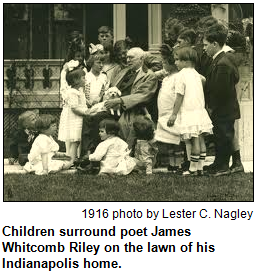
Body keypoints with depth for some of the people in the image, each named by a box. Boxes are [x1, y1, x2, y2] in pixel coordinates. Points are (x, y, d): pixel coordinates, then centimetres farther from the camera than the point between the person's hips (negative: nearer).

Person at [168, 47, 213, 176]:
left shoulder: (181, 75, -10)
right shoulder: (195, 73, 12)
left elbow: (179, 97, -13)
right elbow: (204, 80, 32)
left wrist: (174, 114, -8)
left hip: (189, 113, -8)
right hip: (200, 111, 8)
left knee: (195, 141, -6)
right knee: (200, 140, 7)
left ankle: (193, 169, -3)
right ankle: (200, 168, 11)